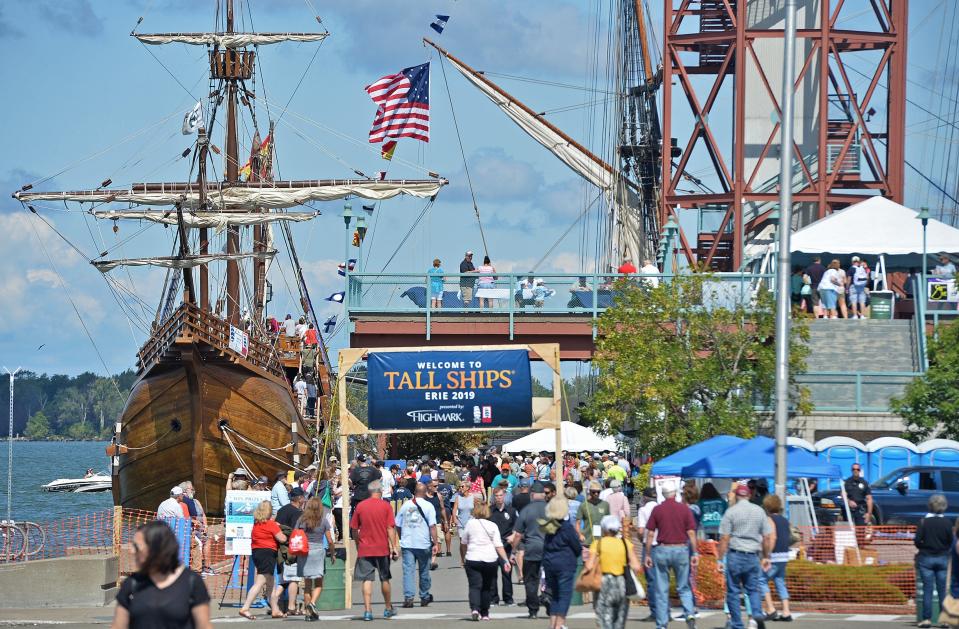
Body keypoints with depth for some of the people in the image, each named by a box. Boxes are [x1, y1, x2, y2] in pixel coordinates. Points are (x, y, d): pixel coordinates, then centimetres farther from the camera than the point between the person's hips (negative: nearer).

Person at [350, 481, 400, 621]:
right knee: (385, 579, 13)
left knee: (367, 579, 0)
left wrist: (358, 545, 19)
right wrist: (394, 547, -4)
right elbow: (390, 529, -8)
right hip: (382, 549, 0)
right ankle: (388, 609, 25)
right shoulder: (386, 506, -4)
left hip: (364, 549, 0)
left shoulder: (360, 506, 0)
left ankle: (367, 610, -9)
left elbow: (354, 529, 6)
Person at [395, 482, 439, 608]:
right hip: (423, 544, -1)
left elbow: (398, 525, 12)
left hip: (407, 543, 1)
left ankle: (408, 597, -15)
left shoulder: (405, 505, 6)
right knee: (424, 571, 13)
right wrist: (436, 543, -6)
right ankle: (424, 597, 24)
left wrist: (401, 539, 27)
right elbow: (432, 526, -10)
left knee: (408, 570, -2)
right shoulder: (428, 506, -4)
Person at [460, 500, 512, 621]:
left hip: (472, 560, -1)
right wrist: (506, 561, -7)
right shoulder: (492, 526, -1)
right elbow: (498, 546, -7)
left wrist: (462, 557, 23)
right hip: (490, 560, 1)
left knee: (475, 585, -3)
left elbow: (463, 543, 9)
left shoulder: (470, 524, 1)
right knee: (487, 587, 13)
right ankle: (484, 613, 17)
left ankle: (474, 608, -25)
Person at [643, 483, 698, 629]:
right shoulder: (684, 509, 0)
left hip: (662, 550, 0)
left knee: (661, 591, 6)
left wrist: (648, 555, 5)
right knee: (684, 588, 11)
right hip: (681, 550, 1)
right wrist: (695, 553, 1)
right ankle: (689, 614, -11)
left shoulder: (657, 510, 0)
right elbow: (691, 533, -3)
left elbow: (650, 534, -1)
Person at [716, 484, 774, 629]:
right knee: (753, 589, 14)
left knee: (733, 591, 5)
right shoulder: (759, 511, 7)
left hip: (735, 556, -3)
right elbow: (767, 537, 8)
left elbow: (724, 538, -8)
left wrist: (720, 559, -5)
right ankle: (758, 613, -12)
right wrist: (765, 557, 18)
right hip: (753, 556, 3)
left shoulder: (731, 512, -4)